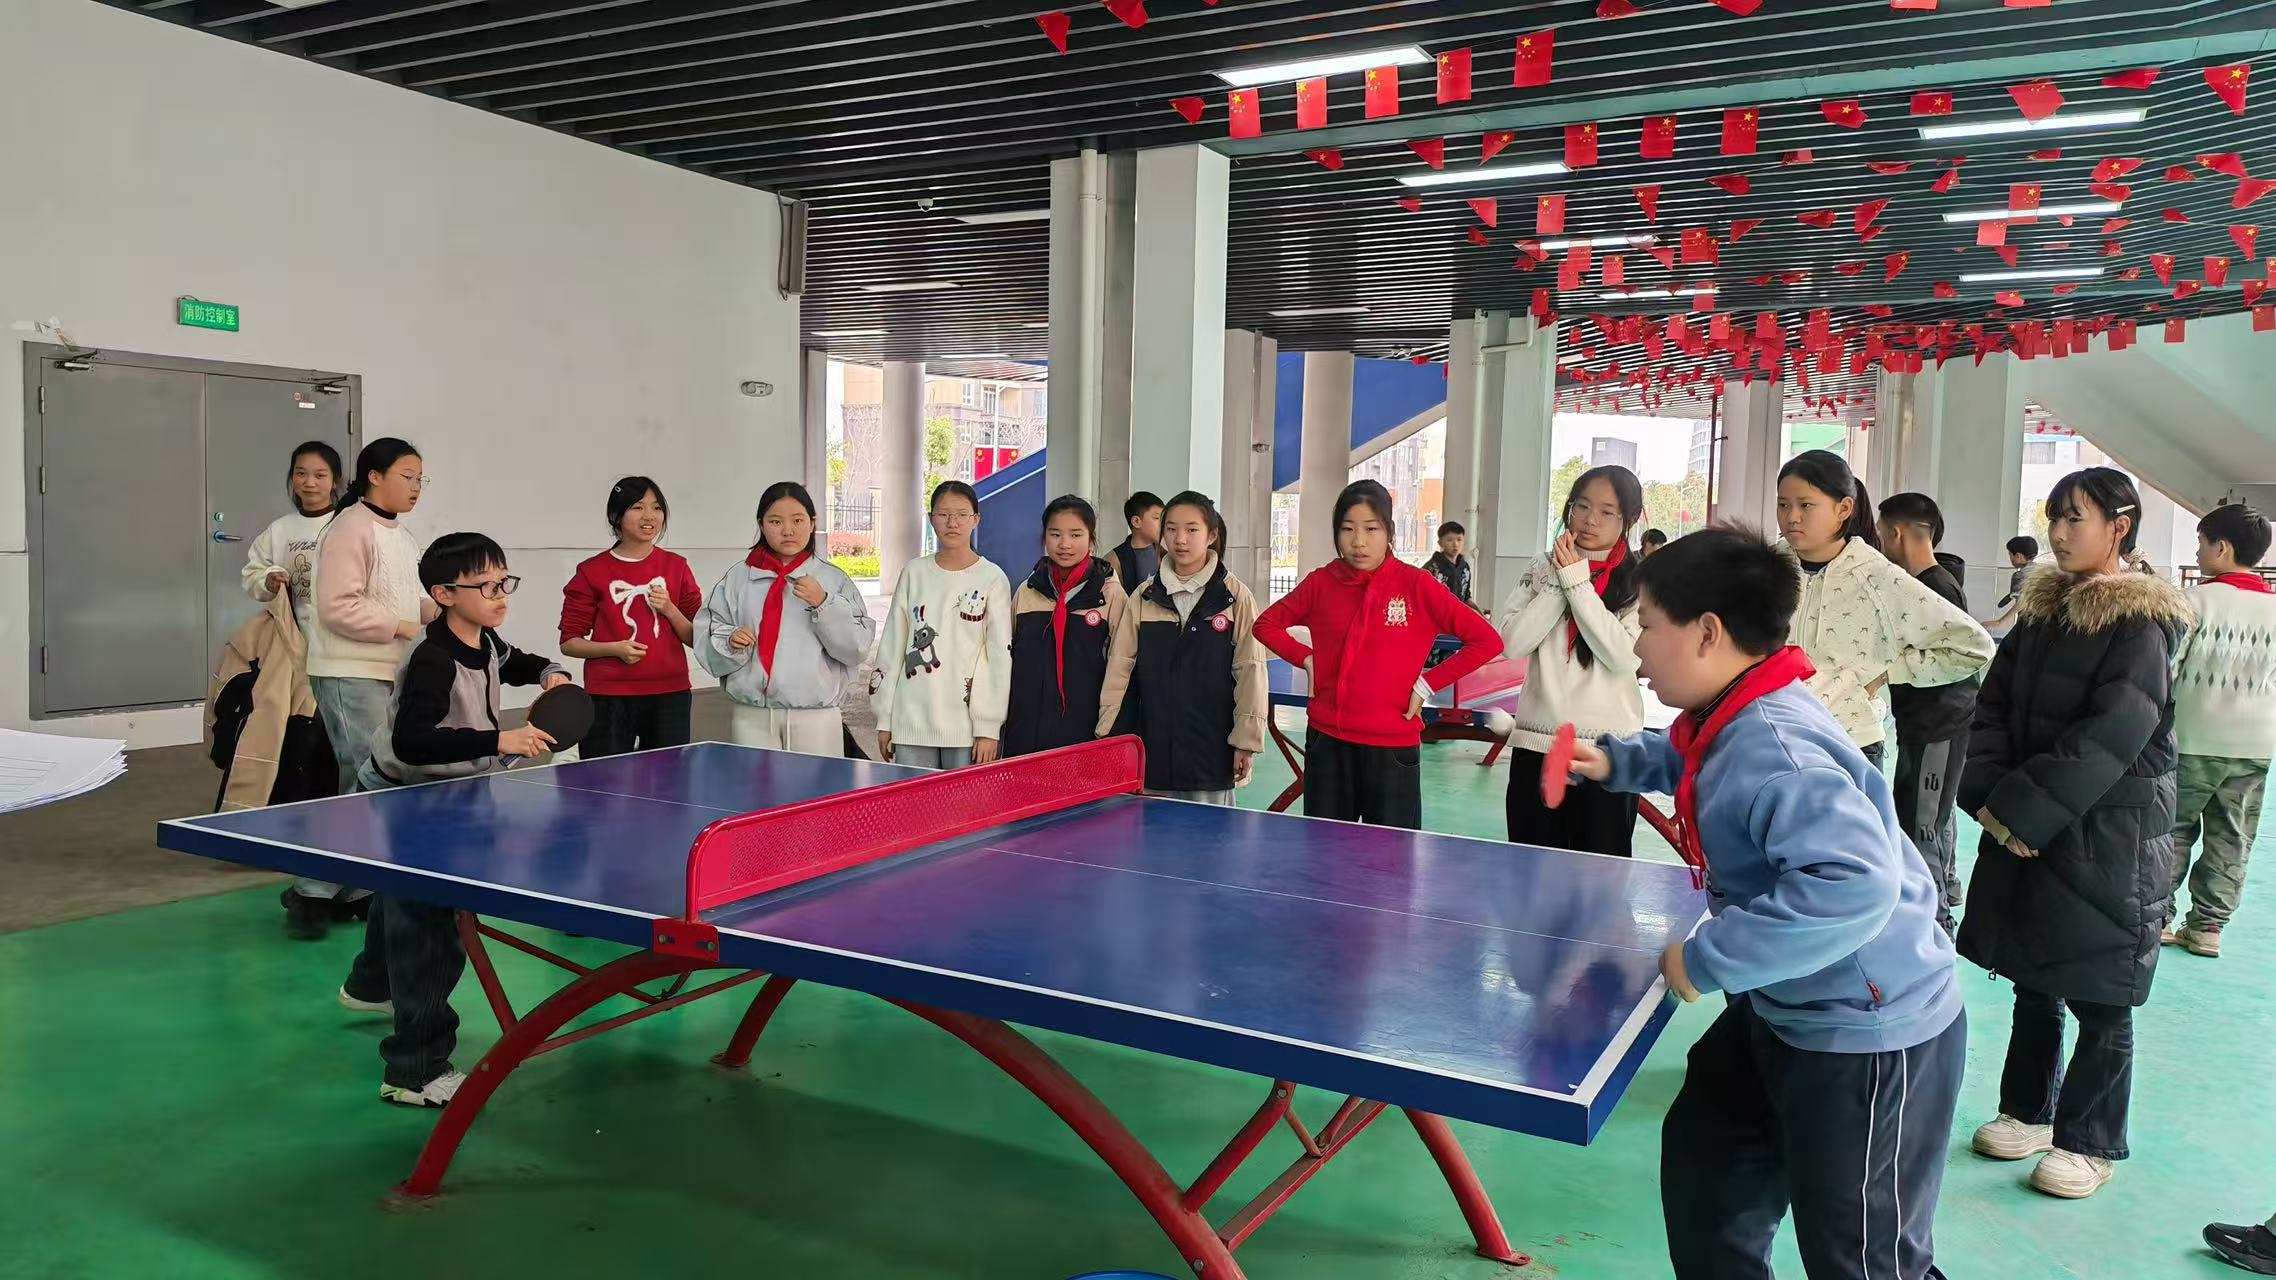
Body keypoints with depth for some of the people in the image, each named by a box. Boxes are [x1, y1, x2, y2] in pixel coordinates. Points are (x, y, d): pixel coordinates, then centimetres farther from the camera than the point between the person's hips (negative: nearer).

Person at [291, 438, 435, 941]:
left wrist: (437, 609, 6)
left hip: (390, 674, 9)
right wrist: (402, 626, -19)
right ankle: (312, 891, -2)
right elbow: (338, 608, -19)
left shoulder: (403, 537, 16)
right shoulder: (350, 528, -12)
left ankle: (352, 890, 20)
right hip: (350, 675, -9)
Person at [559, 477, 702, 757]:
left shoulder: (676, 567, 8)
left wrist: (669, 610, -8)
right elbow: (569, 642, 3)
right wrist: (615, 648, -13)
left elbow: (696, 638, 10)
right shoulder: (592, 572, 1)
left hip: (669, 695, 2)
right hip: (609, 699, -2)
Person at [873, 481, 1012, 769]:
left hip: (968, 727, -2)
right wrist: (884, 719, 8)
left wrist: (989, 728, -7)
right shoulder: (914, 573, 8)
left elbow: (1000, 656, -3)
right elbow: (892, 647, 10)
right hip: (911, 726, 3)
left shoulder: (992, 578, -1)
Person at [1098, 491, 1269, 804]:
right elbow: (1120, 666, 6)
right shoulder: (1144, 597, 5)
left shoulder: (1235, 596, -3)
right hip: (1153, 751, 2)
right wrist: (1109, 733, 3)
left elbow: (1250, 670, -3)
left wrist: (1246, 740, -5)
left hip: (1212, 751, -2)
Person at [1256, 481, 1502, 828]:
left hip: (1393, 747, -2)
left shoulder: (1416, 585, -7)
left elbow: (1487, 641, -5)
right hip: (1327, 742, 3)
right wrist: (1305, 658, 2)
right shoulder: (1321, 583, 1)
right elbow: (1267, 624, 16)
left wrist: (1428, 682, -8)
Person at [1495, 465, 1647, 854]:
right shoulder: (1543, 570, 8)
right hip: (1536, 747, 3)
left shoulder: (1640, 580, -1)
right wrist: (1559, 581, -9)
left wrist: (1577, 582, -12)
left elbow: (1624, 657, -15)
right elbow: (1512, 641, -4)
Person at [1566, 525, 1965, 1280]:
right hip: (1783, 1012, 10)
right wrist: (1618, 762, 7)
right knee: (1702, 1160, 27)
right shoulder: (1734, 722, -1)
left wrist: (1708, 961, -38)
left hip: (1871, 1036, -10)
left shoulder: (1772, 751, -33)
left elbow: (1858, 882, -46)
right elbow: (1690, 761, 24)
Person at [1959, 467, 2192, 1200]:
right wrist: (1990, 796, -9)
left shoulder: (2142, 626, -12)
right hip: (2025, 832, 6)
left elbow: (2109, 738, -20)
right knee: (2032, 981, 15)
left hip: (2107, 837, -6)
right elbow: (1993, 707, 5)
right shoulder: (2042, 611, 8)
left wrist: (2023, 808, -20)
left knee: (2098, 998, 4)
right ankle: (2029, 1111, 30)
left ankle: (2090, 1143, 18)